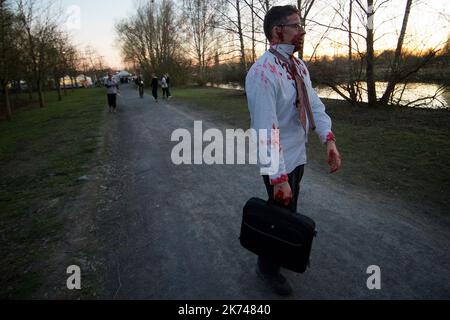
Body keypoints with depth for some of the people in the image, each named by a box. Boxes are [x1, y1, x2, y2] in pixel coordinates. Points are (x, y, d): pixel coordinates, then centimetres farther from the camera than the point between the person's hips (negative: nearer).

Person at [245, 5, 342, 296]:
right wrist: (279, 176, -30)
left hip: (299, 156, 8)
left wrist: (329, 140, -17)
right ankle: (267, 267, 32)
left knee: (290, 210, 24)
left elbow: (314, 105, -1)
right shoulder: (263, 72, -25)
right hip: (279, 161, -8)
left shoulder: (299, 66, 5)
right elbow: (266, 128, -29)